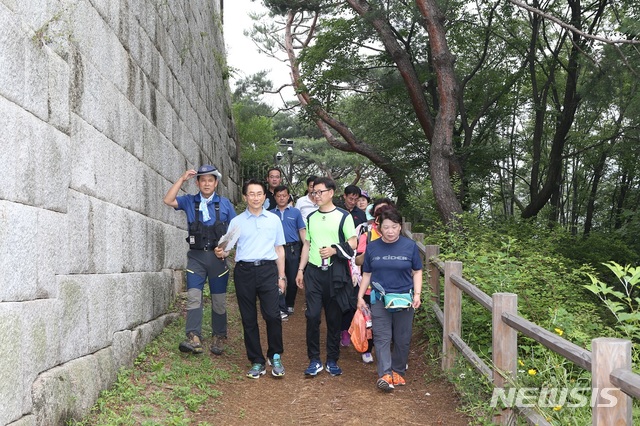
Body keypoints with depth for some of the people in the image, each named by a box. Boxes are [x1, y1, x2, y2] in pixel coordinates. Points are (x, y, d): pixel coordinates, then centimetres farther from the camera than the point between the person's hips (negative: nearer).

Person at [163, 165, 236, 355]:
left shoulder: (225, 203, 5)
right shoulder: (189, 201, 7)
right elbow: (168, 200, -7)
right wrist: (182, 179, -7)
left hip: (218, 256, 0)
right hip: (196, 256, 0)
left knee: (219, 299, 6)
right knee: (193, 296, -11)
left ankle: (219, 338, 17)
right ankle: (194, 339, -15)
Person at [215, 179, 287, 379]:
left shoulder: (274, 219, 11)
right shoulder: (236, 221, 9)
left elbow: (279, 249, 14)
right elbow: (228, 248, 8)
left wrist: (281, 276, 10)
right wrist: (222, 253, -16)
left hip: (268, 270, -1)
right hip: (244, 271, 1)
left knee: (272, 315, -11)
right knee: (249, 319, 5)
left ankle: (275, 356, 9)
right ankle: (257, 362, 16)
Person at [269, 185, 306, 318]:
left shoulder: (295, 212, 5)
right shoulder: (270, 214, 8)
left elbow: (302, 231, 4)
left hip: (293, 249, 0)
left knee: (293, 279, 7)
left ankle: (290, 305, 26)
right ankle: (282, 309, 3)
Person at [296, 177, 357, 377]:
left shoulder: (343, 216, -1)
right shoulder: (311, 217, 13)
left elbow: (352, 244, -3)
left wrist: (334, 250, -19)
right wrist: (300, 269, 12)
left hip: (335, 272, -3)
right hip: (313, 272, 3)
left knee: (334, 318, 4)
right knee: (312, 316, -5)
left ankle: (332, 360, 16)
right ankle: (314, 360, 7)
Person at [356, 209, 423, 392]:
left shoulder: (410, 246, 0)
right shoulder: (372, 247, 4)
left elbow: (417, 272, 5)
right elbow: (367, 274, 11)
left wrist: (417, 294, -6)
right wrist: (360, 296, 6)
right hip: (379, 299, 0)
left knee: (402, 339, 7)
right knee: (382, 337, -8)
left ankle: (398, 372, 23)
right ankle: (385, 374, -11)